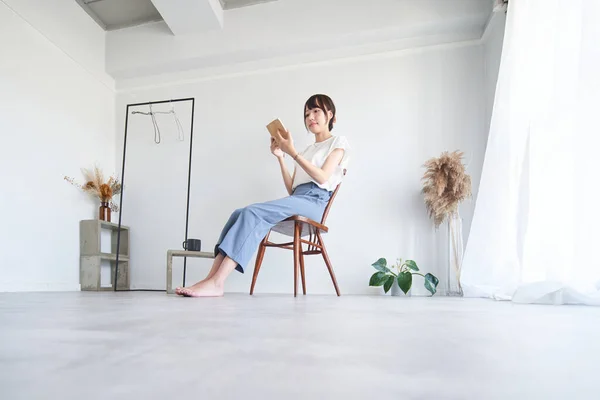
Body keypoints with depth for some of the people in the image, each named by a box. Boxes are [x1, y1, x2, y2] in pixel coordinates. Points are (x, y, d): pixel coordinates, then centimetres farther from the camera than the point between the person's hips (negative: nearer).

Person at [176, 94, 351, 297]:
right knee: (240, 213, -18)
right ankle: (211, 278, -28)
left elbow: (322, 177, -6)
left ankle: (216, 283, -36)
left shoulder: (339, 142, 13)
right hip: (297, 200, 7)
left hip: (314, 202, -7)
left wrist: (292, 152, -9)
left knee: (252, 213, -29)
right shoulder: (307, 150, 31)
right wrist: (280, 157, 12)